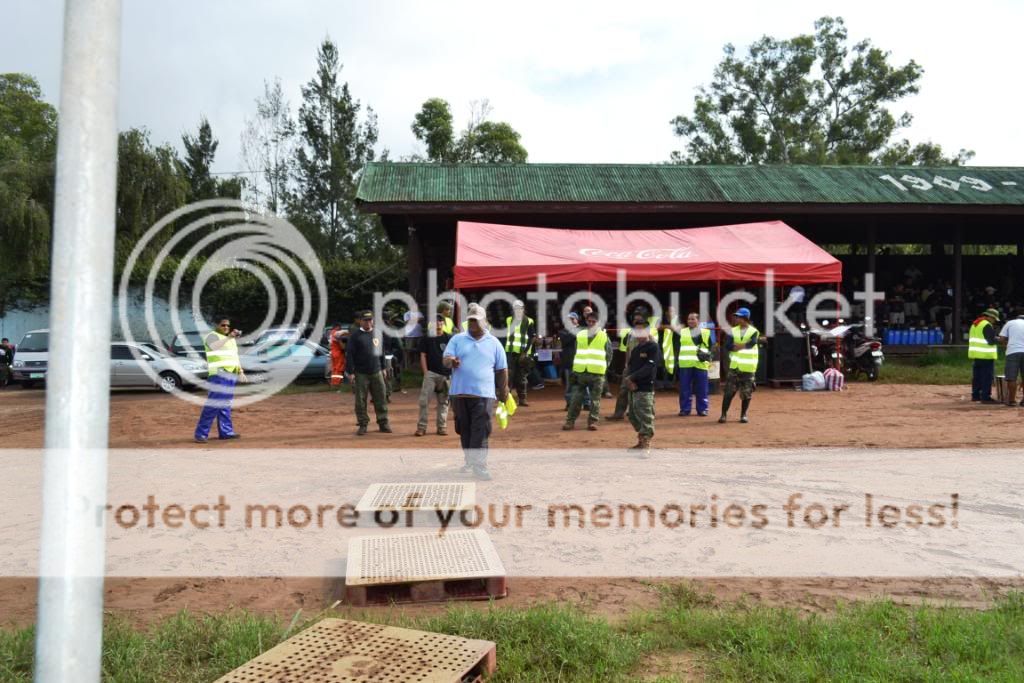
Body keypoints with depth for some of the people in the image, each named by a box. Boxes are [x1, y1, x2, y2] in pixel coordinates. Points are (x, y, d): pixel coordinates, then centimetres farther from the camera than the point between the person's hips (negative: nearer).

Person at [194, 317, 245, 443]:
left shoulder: (231, 339, 21)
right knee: (214, 402, -14)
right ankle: (201, 434, -13)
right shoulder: (212, 336, -5)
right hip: (219, 373, -8)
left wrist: (241, 372, 19)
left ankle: (225, 432, 11)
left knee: (225, 404, 9)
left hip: (231, 374, 8)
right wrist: (229, 337, -36)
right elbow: (214, 346, -27)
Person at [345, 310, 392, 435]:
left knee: (381, 398, 5)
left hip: (376, 372, 4)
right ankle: (362, 425, 11)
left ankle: (383, 423, 14)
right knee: (360, 400, 2)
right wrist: (350, 372, -12)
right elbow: (349, 354, -7)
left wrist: (382, 368, 17)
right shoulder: (355, 336, -4)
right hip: (361, 373, -4)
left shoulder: (377, 334, 11)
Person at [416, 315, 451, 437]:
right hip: (430, 373, -1)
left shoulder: (449, 338, 4)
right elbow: (423, 356, 2)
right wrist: (425, 373, -6)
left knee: (443, 401, 8)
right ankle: (421, 426, -2)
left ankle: (442, 426, 15)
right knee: (424, 400, -7)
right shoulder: (426, 338, 3)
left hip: (445, 374, 1)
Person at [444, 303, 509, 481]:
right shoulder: (457, 339, 6)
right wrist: (452, 361, -27)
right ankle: (470, 461, 26)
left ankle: (479, 466, -7)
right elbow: (445, 360, -4)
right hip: (460, 393, 2)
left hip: (483, 394, -2)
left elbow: (502, 370, 9)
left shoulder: (494, 343, 5)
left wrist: (503, 392, 9)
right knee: (464, 430, 12)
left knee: (480, 432, -9)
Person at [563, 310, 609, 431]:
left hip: (597, 374, -2)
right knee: (575, 398, 4)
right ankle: (570, 420, 11)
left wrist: (604, 369, -1)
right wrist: (574, 370, 8)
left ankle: (593, 421, 11)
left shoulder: (604, 336, 4)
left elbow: (608, 355, 7)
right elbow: (575, 353, 13)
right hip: (580, 372, 2)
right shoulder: (580, 335, 10)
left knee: (595, 400, 3)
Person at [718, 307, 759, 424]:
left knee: (746, 393, 3)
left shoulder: (754, 332, -1)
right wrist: (743, 345, -15)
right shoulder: (733, 331, 8)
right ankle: (723, 414, 1)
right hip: (734, 366, 2)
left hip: (748, 367, -2)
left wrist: (736, 346, -9)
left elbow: (750, 344, -17)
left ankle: (743, 415, 15)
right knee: (729, 391, -3)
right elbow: (728, 346, -4)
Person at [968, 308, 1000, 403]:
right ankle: (985, 397, -6)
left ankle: (975, 395, 18)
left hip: (976, 354, 9)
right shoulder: (987, 326, -13)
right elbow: (991, 341, -17)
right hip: (986, 355, -9)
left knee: (977, 376, 14)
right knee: (987, 377, -5)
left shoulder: (974, 324, 15)